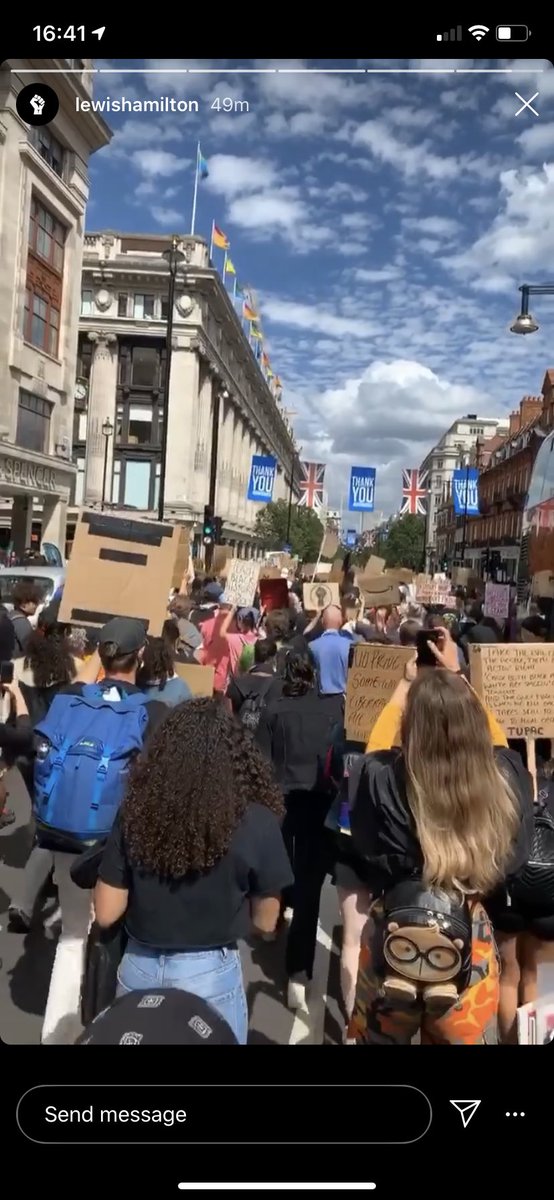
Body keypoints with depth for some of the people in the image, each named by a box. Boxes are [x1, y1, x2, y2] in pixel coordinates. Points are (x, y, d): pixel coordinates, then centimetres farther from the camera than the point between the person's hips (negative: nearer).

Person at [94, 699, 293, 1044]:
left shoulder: (135, 810, -13)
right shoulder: (256, 822, -18)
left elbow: (106, 913, -5)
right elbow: (266, 921, -5)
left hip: (139, 969, 2)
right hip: (209, 976, -2)